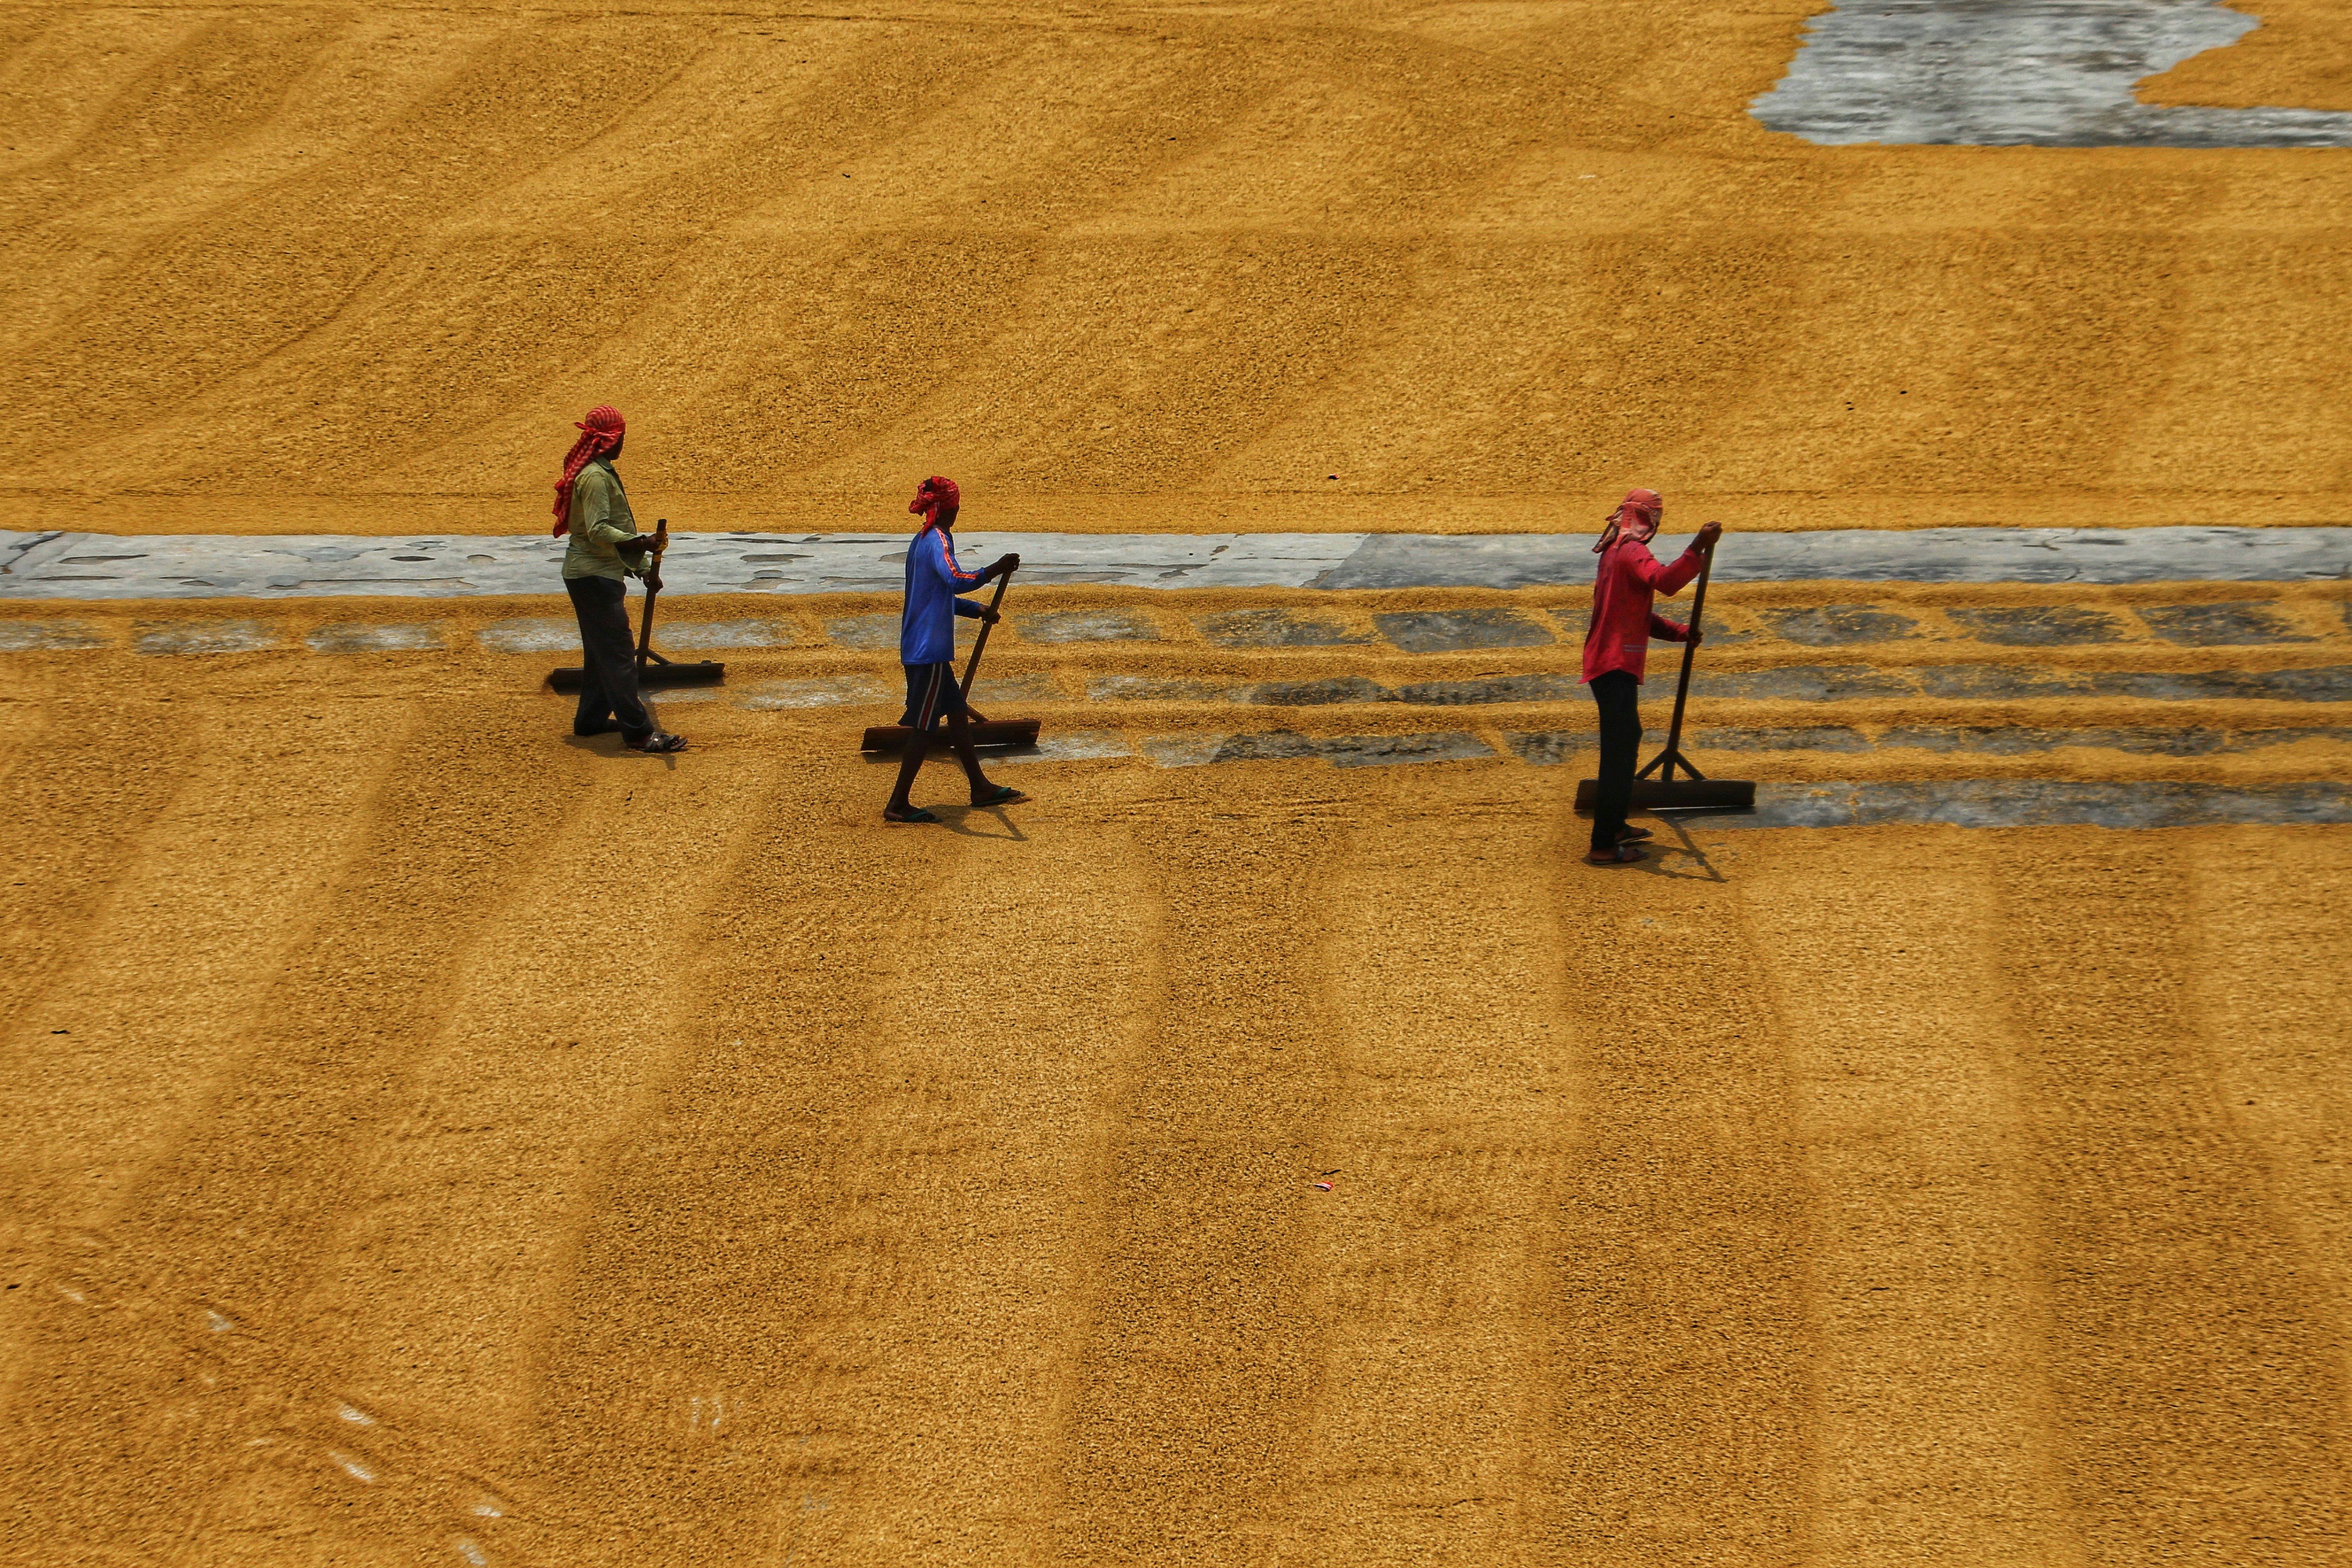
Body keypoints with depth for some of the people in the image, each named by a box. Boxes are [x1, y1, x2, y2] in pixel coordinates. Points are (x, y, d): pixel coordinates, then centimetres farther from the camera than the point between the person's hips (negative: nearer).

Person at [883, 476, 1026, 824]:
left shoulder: (922, 540, 15)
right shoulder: (938, 540, -16)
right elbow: (955, 581, -36)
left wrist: (975, 610, 28)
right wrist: (992, 572, -48)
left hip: (918, 648, 10)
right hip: (930, 648, -10)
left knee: (957, 712, 18)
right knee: (924, 726, -5)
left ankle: (980, 788, 28)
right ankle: (898, 805, -2)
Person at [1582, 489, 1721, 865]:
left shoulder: (1616, 552, 19)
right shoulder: (1632, 552, -14)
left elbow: (1640, 615, 23)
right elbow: (1666, 582, -34)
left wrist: (1680, 633, 12)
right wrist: (1698, 549, -40)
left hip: (1609, 663, 11)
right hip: (1615, 664, -11)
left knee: (1627, 739, 26)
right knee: (1619, 751, -12)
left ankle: (1615, 826, 38)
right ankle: (1603, 846, -14)